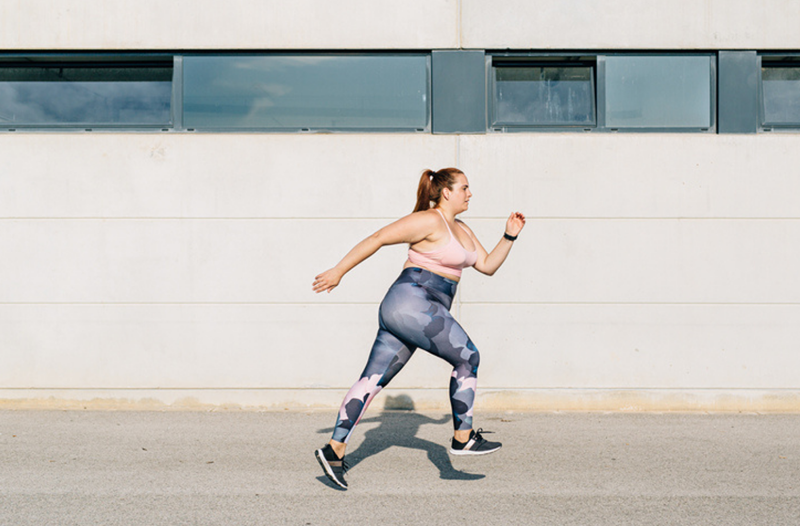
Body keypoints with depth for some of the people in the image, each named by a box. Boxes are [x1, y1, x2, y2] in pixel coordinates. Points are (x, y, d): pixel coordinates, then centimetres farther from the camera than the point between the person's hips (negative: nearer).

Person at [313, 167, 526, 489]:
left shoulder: (461, 230, 21)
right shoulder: (429, 221, -9)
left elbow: (488, 266, 23)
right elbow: (377, 239, -11)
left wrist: (510, 236, 12)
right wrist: (338, 271, -12)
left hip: (409, 314, 10)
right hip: (411, 303, -10)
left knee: (373, 380, 4)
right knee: (468, 358, -3)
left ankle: (334, 450, 4)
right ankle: (463, 438, 5)